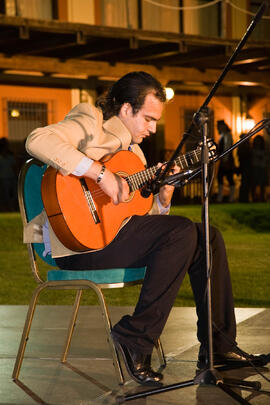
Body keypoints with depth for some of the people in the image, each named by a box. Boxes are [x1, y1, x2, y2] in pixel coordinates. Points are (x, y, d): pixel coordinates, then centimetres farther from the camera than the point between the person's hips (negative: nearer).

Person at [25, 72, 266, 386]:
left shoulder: (134, 152, 23)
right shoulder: (90, 122, -3)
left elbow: (143, 217, 19)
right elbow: (37, 141, -25)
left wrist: (162, 198, -3)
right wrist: (100, 173, -28)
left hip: (117, 232, 9)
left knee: (209, 238, -1)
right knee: (182, 233, -24)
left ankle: (218, 346, 2)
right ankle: (135, 340, -18)